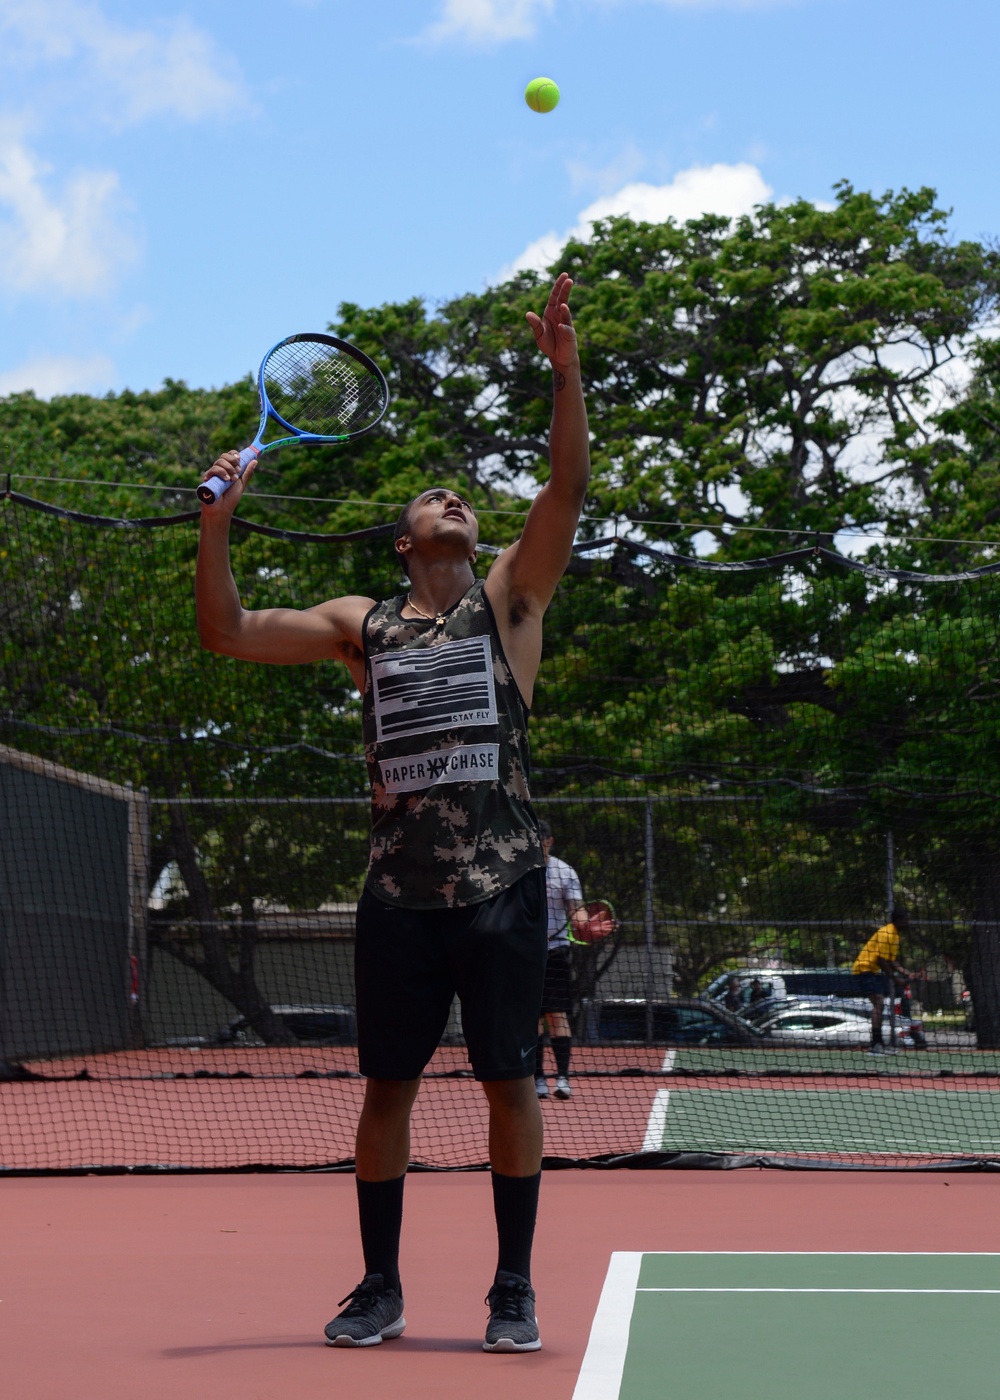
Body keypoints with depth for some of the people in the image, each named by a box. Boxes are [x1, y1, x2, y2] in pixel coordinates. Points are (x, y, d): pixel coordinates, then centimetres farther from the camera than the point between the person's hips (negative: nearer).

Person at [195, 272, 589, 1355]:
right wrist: (217, 521, 0)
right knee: (386, 1085, 5)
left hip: (502, 886, -2)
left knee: (509, 1082, 1)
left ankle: (513, 1291, 10)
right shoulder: (362, 626, 14)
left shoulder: (508, 599, 9)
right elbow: (227, 634, 12)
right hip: (399, 891, 2)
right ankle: (379, 1288, 17)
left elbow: (569, 486, -4)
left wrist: (564, 366, -15)